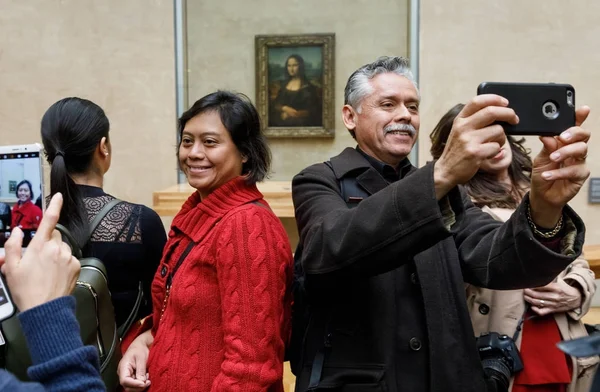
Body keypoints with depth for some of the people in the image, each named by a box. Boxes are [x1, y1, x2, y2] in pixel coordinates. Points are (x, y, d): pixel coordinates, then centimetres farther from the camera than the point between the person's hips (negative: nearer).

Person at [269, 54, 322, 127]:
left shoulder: (308, 86, -3)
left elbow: (312, 110, -7)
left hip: (300, 124, -3)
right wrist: (285, 108, -12)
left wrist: (292, 114, -12)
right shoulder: (283, 84, 12)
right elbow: (275, 104, 9)